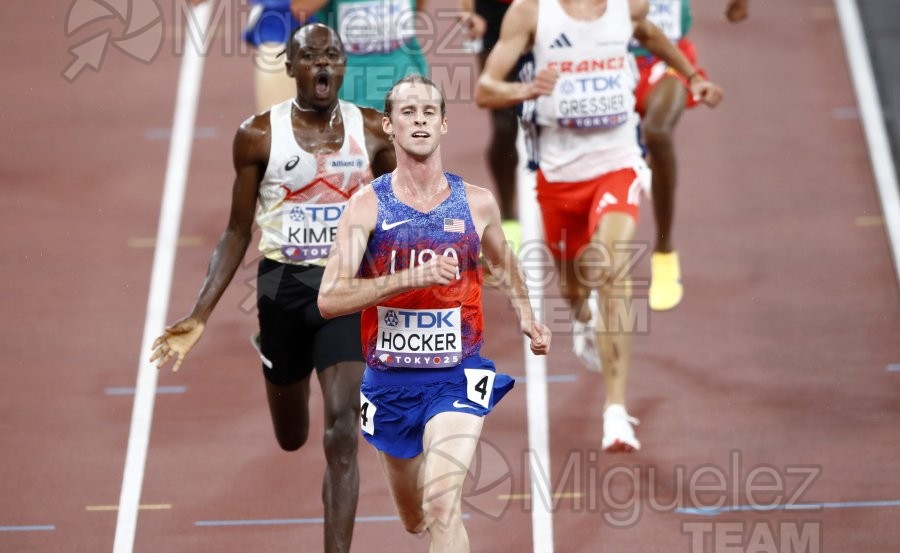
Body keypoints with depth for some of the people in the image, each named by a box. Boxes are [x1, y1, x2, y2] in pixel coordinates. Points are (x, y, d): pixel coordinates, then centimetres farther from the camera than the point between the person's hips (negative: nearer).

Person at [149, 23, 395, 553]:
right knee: (291, 438, 18)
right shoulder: (260, 136, -4)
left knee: (342, 430, -16)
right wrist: (199, 316, -5)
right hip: (283, 285, 1)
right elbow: (238, 232, 1)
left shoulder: (373, 132, -2)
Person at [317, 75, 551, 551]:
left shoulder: (477, 204, -2)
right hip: (389, 381, 1)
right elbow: (329, 299, -20)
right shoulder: (367, 206, -9)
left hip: (456, 376, -1)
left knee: (441, 507, -24)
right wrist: (412, 277, -30)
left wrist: (525, 317, 9)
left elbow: (503, 264, 22)